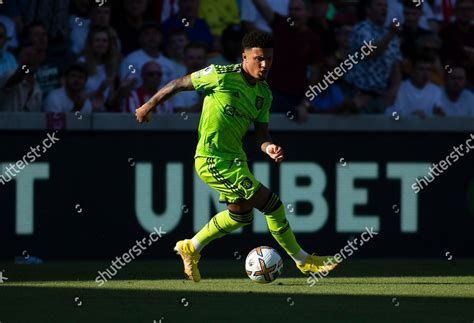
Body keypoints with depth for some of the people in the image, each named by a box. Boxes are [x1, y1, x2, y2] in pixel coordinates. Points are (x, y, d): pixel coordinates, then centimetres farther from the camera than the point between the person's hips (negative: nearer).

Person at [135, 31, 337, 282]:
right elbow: (179, 84, -7)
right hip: (213, 160, -9)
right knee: (272, 204, -11)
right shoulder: (223, 76, -17)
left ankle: (191, 248, 41)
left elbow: (261, 132, 3)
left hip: (234, 157, 9)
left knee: (241, 214, 26)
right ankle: (303, 261, 2)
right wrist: (149, 106, 2)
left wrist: (268, 147, -20)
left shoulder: (264, 93, 4)